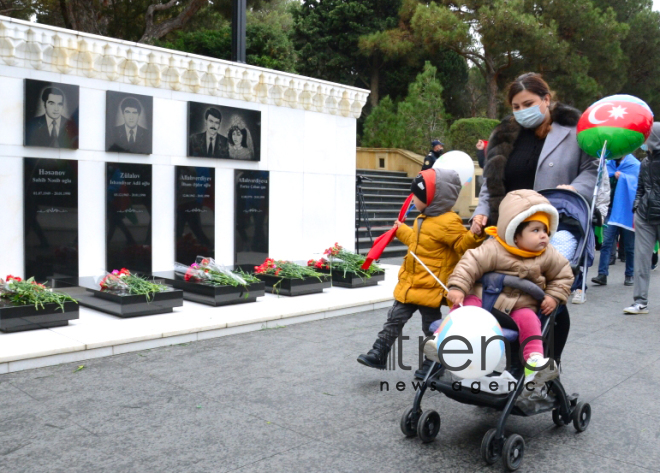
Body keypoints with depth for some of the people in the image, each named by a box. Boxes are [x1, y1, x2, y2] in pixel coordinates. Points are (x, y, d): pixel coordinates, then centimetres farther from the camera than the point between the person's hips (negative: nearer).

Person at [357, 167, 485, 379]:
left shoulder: (448, 223, -19)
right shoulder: (423, 219, 10)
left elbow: (464, 245, -20)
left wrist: (473, 234, -40)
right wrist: (401, 230, 42)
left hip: (430, 287, -8)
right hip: (409, 283, 8)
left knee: (431, 326, 8)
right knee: (395, 318, 12)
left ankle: (433, 363, 25)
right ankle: (379, 354, 20)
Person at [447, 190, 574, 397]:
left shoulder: (547, 255, -3)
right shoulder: (493, 249, -16)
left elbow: (563, 273, 11)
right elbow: (471, 263, -20)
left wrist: (554, 296, -1)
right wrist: (457, 287, -32)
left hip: (521, 307, 2)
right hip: (484, 298, -1)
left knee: (528, 318, -27)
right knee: (467, 304, -26)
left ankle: (534, 359, -30)